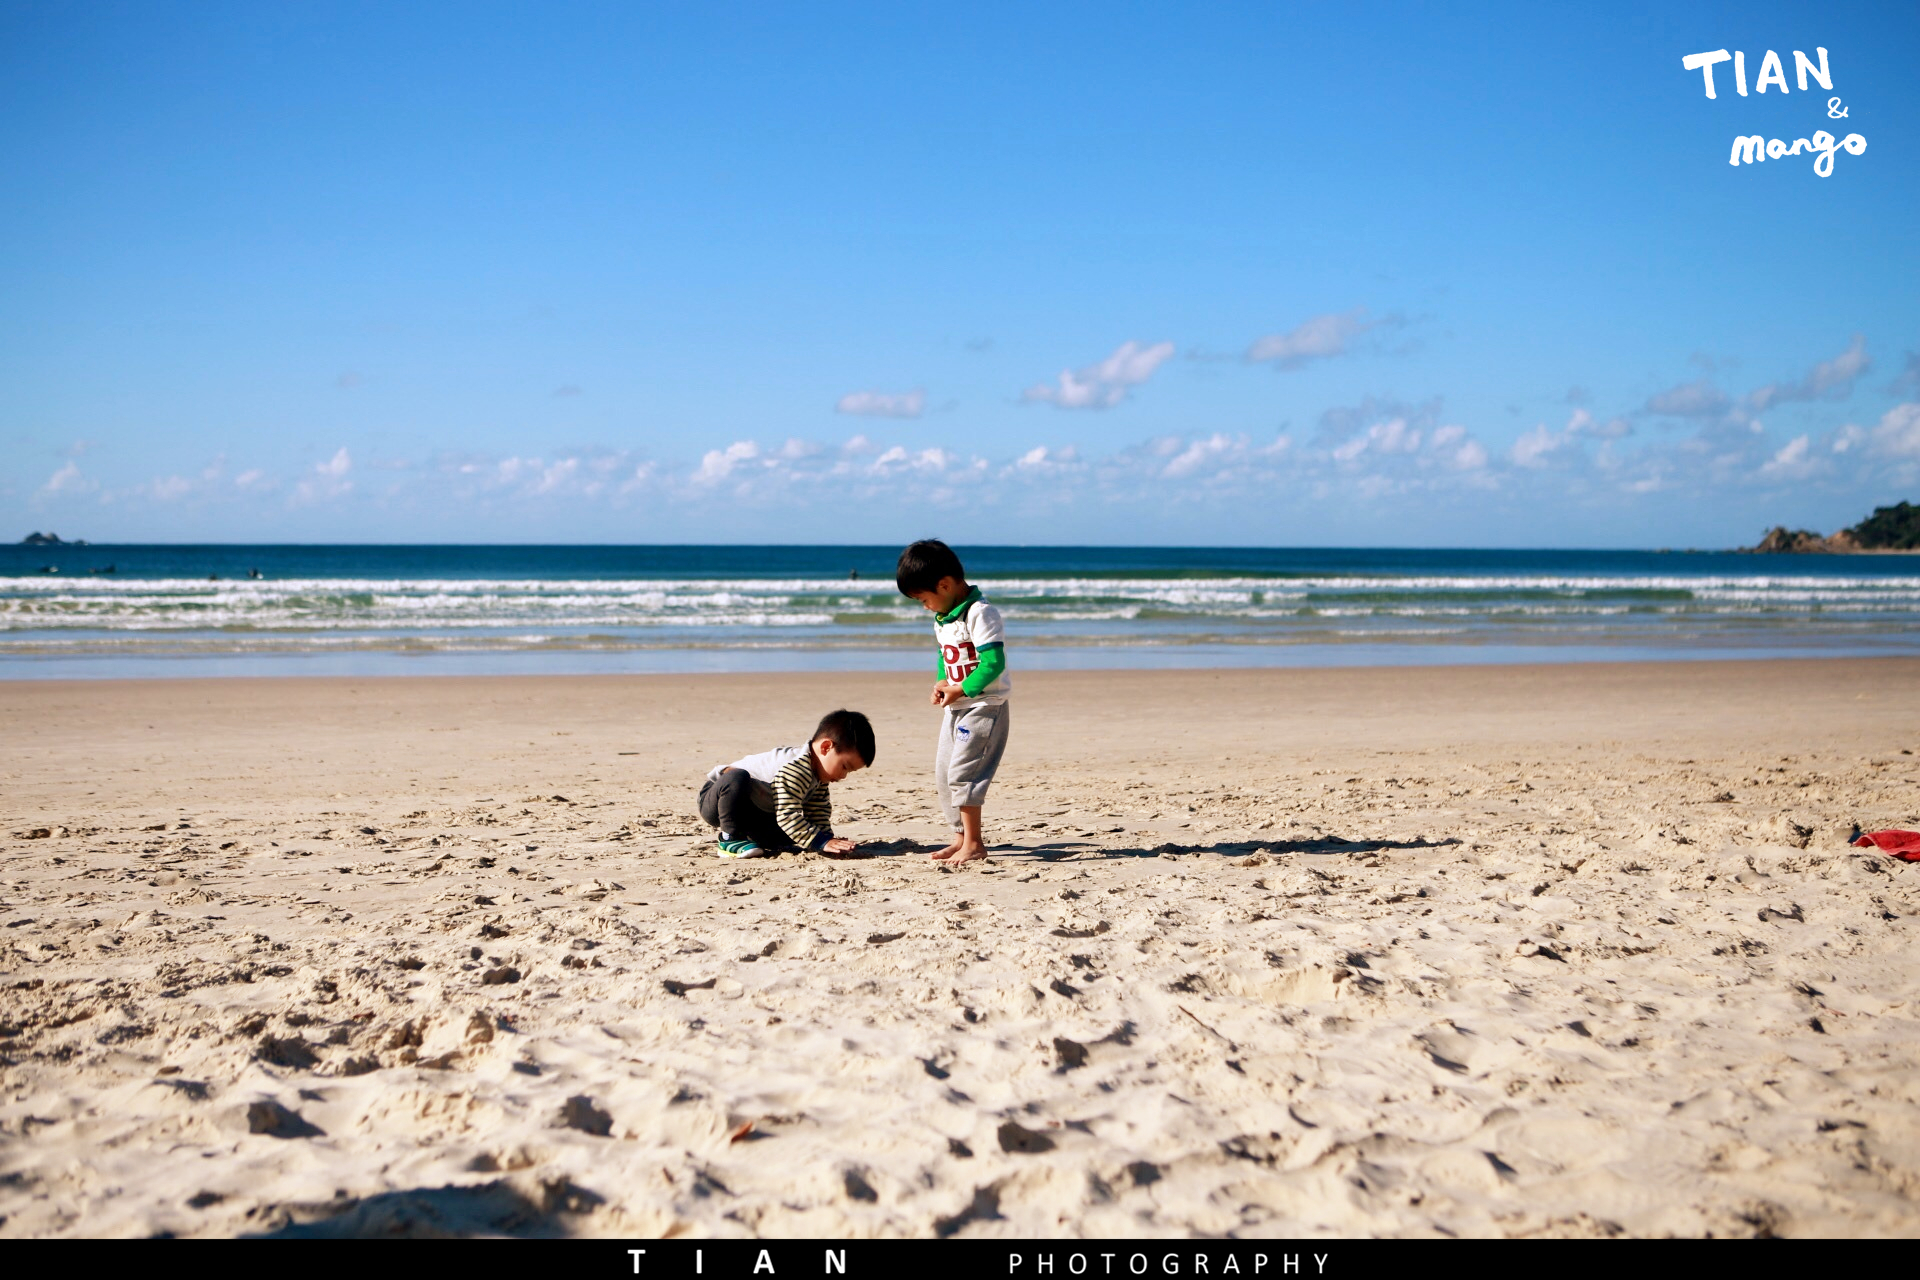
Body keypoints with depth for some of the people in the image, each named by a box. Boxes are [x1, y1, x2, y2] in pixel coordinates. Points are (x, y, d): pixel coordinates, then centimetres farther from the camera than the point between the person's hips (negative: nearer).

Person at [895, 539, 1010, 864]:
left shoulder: (979, 613, -19)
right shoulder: (942, 620, 11)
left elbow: (993, 663, -25)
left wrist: (961, 690, -21)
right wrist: (943, 683, 5)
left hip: (984, 706, -10)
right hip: (956, 708, 10)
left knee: (962, 770, -16)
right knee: (943, 774, 11)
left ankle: (973, 843, -9)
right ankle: (963, 837, 22)